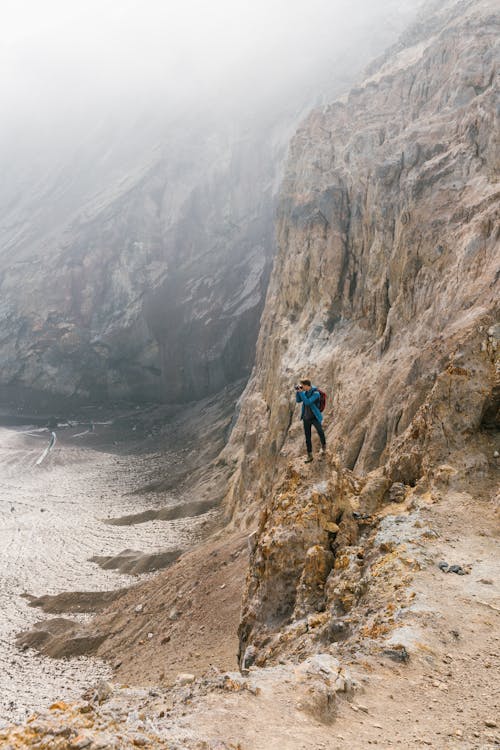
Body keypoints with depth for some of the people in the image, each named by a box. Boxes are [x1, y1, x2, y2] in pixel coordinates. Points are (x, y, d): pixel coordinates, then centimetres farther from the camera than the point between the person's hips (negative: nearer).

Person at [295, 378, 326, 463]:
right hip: (306, 418, 6)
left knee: (320, 432, 10)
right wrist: (297, 391, -10)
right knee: (307, 437, 8)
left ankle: (323, 446, 40)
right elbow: (298, 400, 4)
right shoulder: (305, 392, 0)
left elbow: (307, 402, -29)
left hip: (315, 417, -6)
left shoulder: (316, 393, -20)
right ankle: (309, 455, 17)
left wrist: (301, 392, -29)